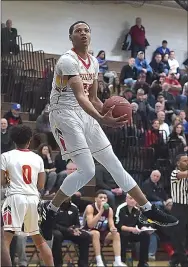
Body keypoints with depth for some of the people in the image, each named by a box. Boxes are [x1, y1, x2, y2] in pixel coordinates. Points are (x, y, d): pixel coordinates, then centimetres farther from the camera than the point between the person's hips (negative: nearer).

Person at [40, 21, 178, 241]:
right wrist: (101, 119, -44)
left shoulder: (93, 62, 11)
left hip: (85, 115, 8)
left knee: (113, 163, 8)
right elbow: (80, 96, -29)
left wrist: (109, 114, -1)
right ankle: (47, 212, -1)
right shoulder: (68, 61, -17)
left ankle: (149, 211, 13)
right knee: (87, 170, -17)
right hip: (65, 114, -8)